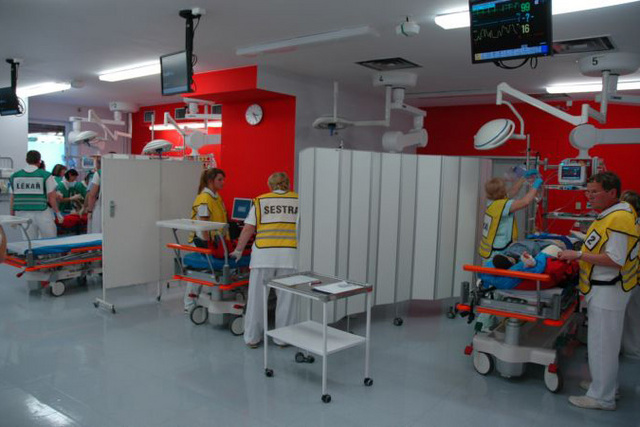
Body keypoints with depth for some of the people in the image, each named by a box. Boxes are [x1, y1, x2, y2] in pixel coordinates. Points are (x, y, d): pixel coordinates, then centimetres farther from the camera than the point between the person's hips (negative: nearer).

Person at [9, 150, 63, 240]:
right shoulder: (45, 175, -6)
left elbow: (12, 199, 7)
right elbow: (52, 197, -7)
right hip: (42, 215, -3)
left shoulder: (15, 176, 5)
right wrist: (57, 213, 4)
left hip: (23, 214, 4)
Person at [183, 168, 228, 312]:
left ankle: (195, 302, 25)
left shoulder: (217, 197, 10)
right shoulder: (204, 198, -18)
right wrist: (208, 243, -21)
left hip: (213, 240, 8)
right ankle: (189, 305, 11)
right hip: (202, 241, -8)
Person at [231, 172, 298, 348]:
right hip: (289, 254, 0)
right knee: (286, 297, 8)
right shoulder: (298, 200, 10)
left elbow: (248, 229, 4)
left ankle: (252, 337, 18)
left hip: (263, 254, 0)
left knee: (257, 296, 9)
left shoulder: (260, 201, 9)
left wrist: (238, 250, 16)